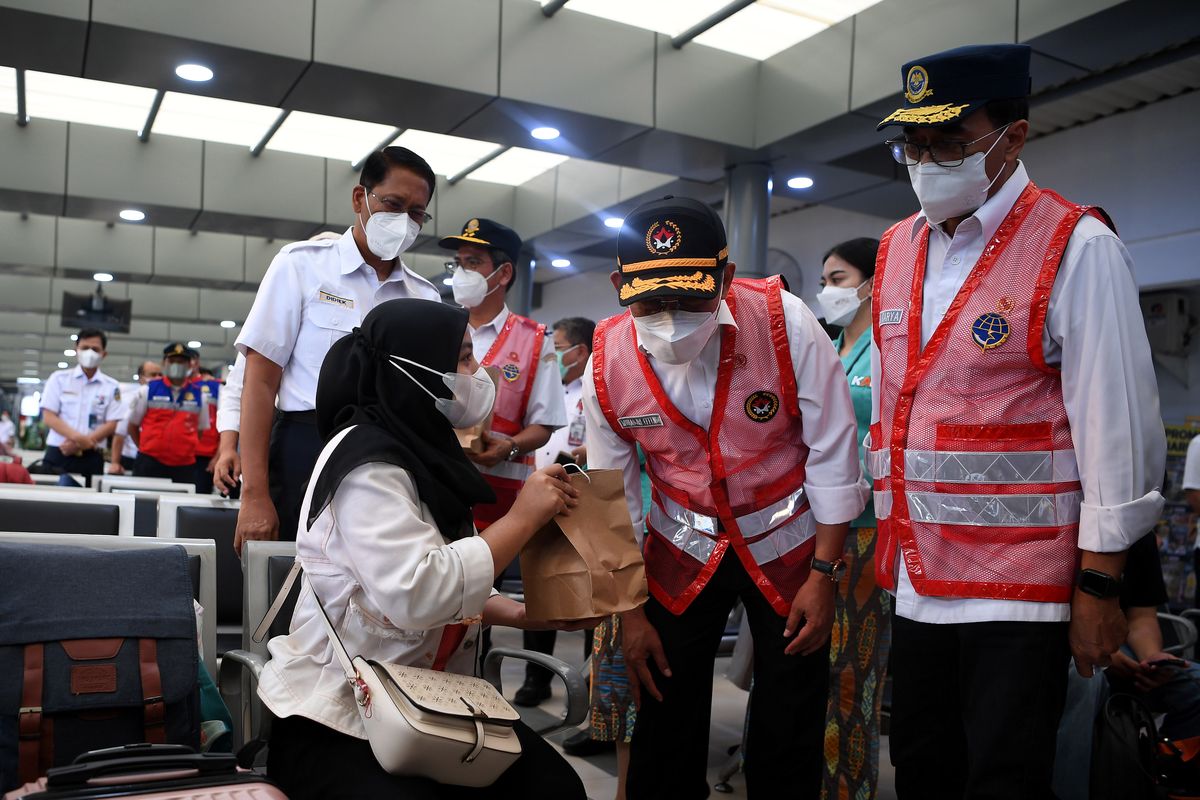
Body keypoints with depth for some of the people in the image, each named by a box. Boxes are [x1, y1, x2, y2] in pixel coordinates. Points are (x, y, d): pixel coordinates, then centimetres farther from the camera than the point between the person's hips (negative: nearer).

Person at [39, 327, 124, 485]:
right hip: (58, 454, 0)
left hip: (91, 458, 0)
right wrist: (77, 437, -16)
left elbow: (112, 424, 1)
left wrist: (82, 443, -13)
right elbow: (49, 417, 0)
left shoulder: (111, 386, 6)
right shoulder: (59, 379, 6)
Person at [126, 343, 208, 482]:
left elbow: (201, 429, 17)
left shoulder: (198, 395, 9)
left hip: (184, 466, 1)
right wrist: (145, 448, 10)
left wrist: (188, 450, 11)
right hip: (150, 464, -1)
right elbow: (132, 425, 12)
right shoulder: (148, 391, 5)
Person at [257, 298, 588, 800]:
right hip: (334, 720, -8)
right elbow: (415, 595, -31)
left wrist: (522, 614, 3)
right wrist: (522, 519, -21)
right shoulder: (367, 461, -17)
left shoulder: (419, 451, 12)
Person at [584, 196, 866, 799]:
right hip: (683, 551, 2)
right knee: (664, 723, 8)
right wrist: (630, 612, 1)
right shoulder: (608, 362, -14)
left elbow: (832, 453, -13)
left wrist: (824, 573, -11)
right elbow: (612, 498, -3)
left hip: (788, 544, -1)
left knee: (789, 729, 7)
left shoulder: (785, 323, -22)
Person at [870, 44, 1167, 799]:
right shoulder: (897, 248, 9)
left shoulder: (1077, 248, -11)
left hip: (1020, 582, -6)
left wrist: (1099, 583, -11)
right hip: (917, 571, 6)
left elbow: (1117, 427, -12)